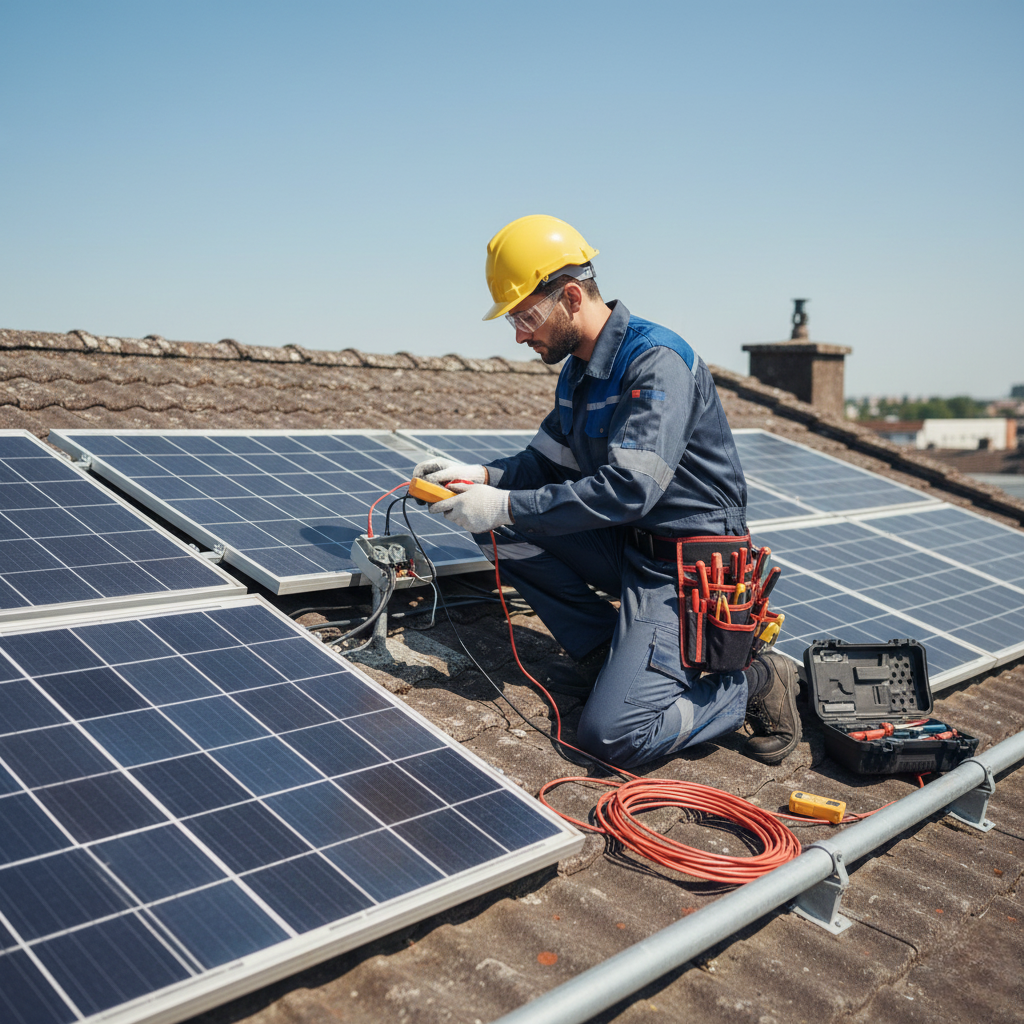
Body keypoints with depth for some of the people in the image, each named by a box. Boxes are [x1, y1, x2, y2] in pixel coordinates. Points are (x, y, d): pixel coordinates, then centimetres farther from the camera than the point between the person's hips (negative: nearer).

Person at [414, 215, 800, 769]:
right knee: (499, 528, -2)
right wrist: (482, 475, -4)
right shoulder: (578, 370, 8)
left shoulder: (658, 360, -21)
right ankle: (604, 653, 5)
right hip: (627, 546, 9)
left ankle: (752, 683, 5)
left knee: (613, 736, -20)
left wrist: (505, 506, -26)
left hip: (687, 565, -9)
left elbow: (628, 489, -30)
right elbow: (549, 460, 16)